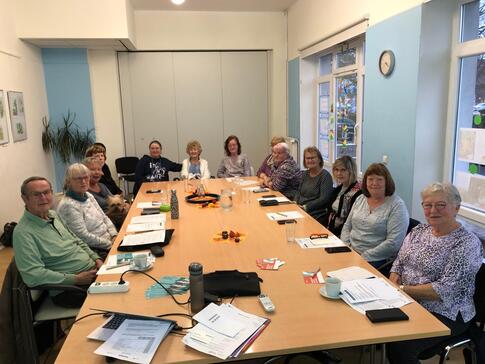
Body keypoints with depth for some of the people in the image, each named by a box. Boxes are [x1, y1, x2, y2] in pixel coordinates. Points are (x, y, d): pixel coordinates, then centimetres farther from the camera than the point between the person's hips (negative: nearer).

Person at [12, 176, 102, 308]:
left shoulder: (53, 215, 9)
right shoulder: (23, 232, -16)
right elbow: (33, 275, -23)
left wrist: (96, 258, 3)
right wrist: (76, 279, -21)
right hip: (70, 290, -8)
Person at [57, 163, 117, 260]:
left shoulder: (88, 196, 9)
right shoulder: (68, 205, -16)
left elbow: (104, 218, 14)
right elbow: (84, 236, -19)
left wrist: (115, 236, -2)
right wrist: (110, 244, -16)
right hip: (95, 250, -8)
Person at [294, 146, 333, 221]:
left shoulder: (325, 176, -6)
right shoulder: (305, 174, 16)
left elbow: (324, 199, -14)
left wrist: (306, 207, -18)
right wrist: (295, 203, 0)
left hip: (315, 214, -6)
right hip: (300, 210, 6)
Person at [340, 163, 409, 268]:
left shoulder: (397, 205, -7)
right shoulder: (360, 199, 13)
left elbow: (393, 243, -15)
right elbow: (347, 227, 18)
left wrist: (364, 257, -18)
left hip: (376, 260, -6)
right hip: (351, 253, 6)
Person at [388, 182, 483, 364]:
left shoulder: (467, 243, -12)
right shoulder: (419, 230, 7)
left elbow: (445, 290, -19)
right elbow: (398, 264, 10)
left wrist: (403, 289, -20)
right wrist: (393, 285, -10)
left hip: (444, 314, -6)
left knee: (401, 346, -28)